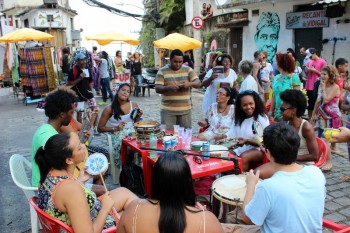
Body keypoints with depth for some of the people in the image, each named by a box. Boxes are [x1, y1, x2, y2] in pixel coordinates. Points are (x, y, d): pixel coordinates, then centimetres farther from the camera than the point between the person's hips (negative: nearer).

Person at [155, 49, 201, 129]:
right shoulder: (162, 71, -1)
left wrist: (190, 84, -23)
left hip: (185, 109, 2)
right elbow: (157, 89, -7)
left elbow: (198, 83, -1)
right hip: (168, 110, -2)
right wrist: (169, 87, -27)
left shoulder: (188, 70, 6)